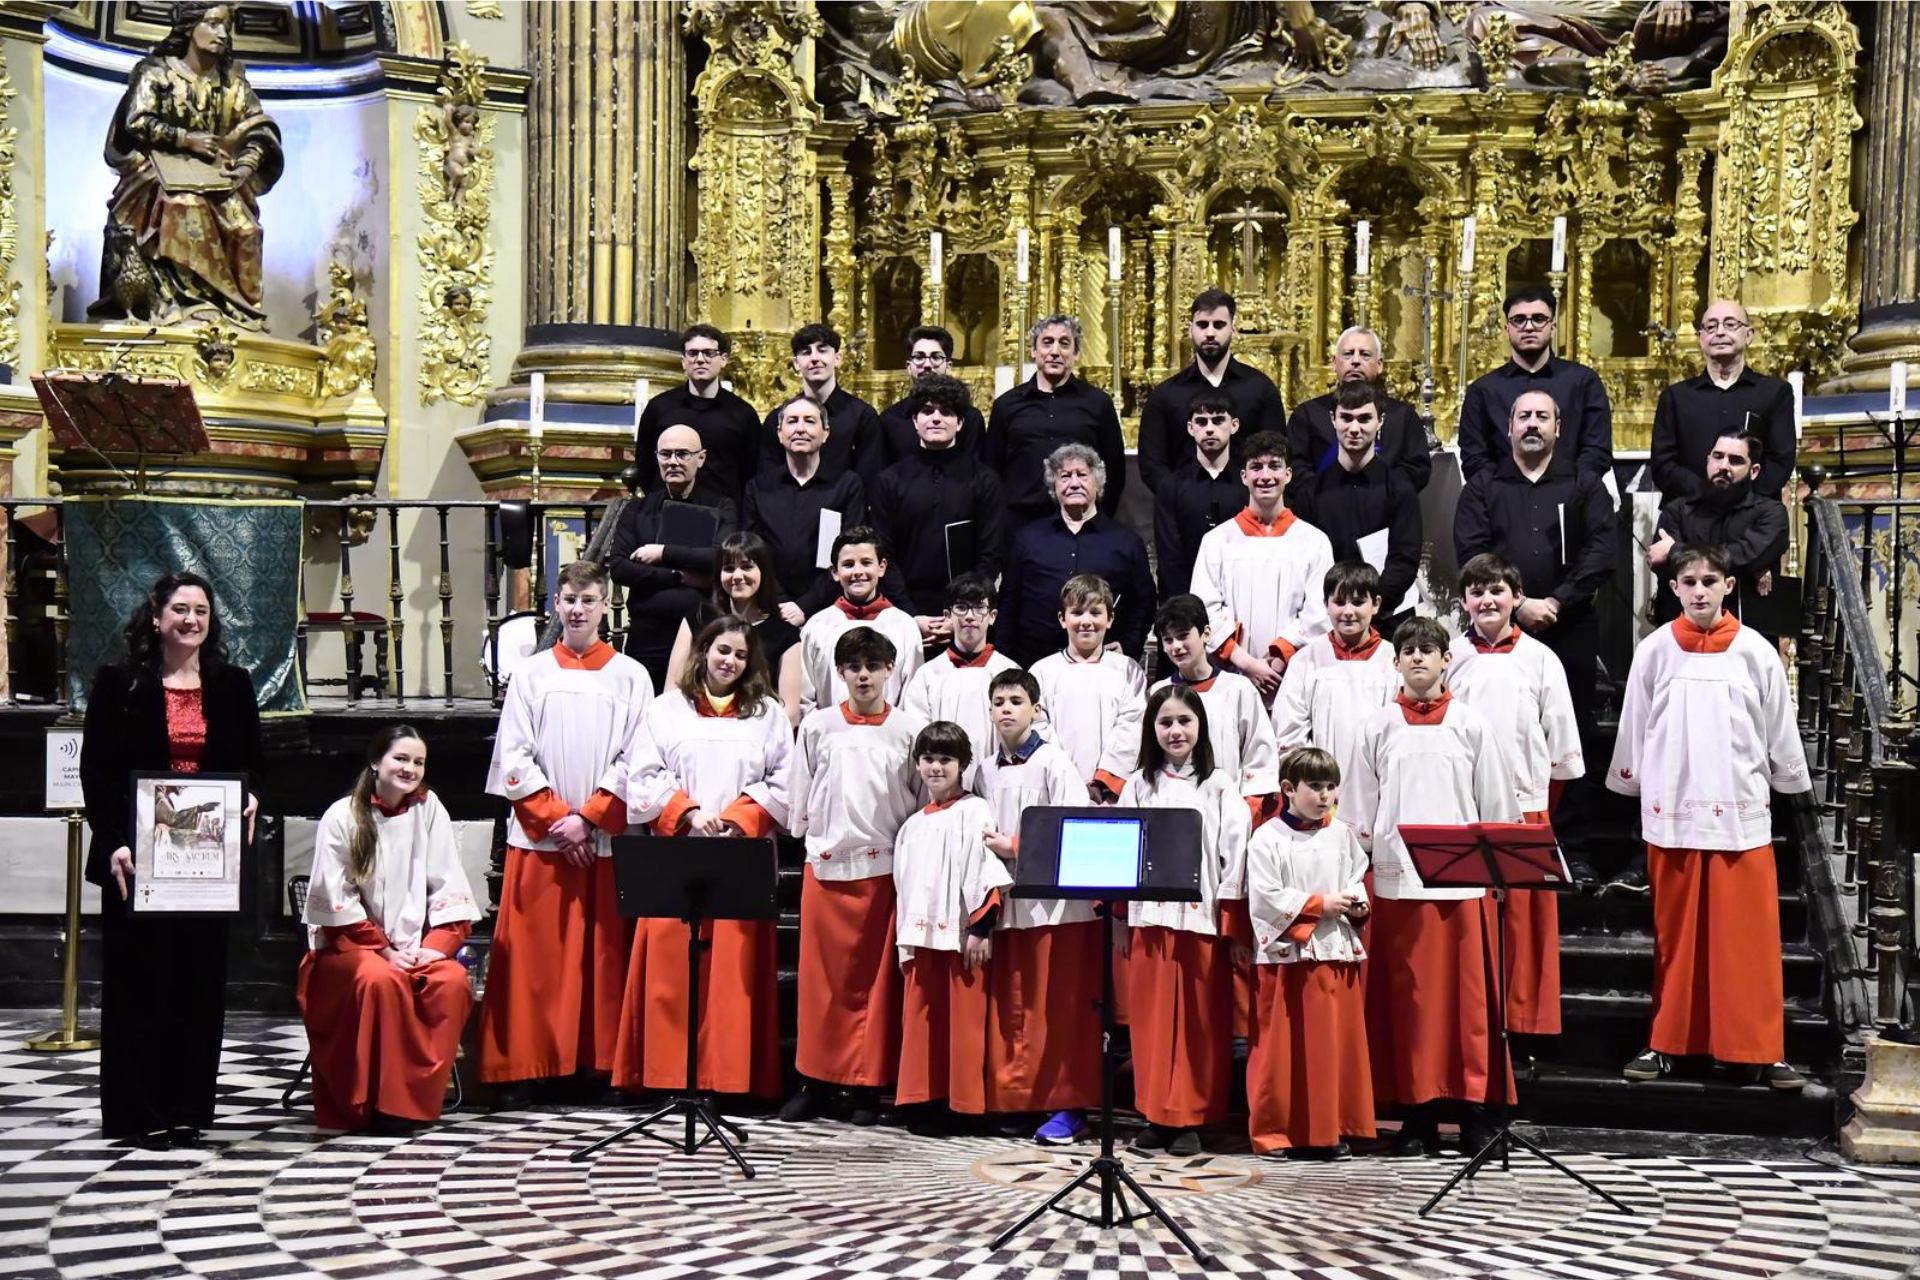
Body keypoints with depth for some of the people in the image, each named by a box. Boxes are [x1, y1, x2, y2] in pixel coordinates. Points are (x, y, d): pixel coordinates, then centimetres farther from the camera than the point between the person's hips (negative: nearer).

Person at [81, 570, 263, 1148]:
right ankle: (139, 1113, 9)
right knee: (139, 980, 2)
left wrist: (251, 801, -7)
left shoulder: (233, 684, 9)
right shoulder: (118, 683, 0)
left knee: (201, 979, 6)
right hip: (139, 855, -3)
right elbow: (95, 770, -3)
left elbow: (253, 762, 14)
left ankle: (188, 1106, 15)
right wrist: (112, 842, -14)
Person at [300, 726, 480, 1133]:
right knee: (381, 978, -34)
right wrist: (384, 950, -15)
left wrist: (435, 947, -12)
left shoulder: (429, 809, 5)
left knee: (452, 980, -27)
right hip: (351, 945, -3)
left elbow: (450, 890, 3)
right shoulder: (342, 818, -3)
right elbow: (337, 902, -6)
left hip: (415, 944, 3)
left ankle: (420, 1096, -17)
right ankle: (384, 1102, -24)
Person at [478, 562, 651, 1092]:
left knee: (602, 955, 1)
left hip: (605, 839, -1)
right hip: (538, 836, 1)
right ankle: (533, 1062, 6)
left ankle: (599, 1063, 7)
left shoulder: (630, 677, 5)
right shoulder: (531, 674, 8)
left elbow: (634, 761, 0)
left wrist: (586, 818, -9)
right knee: (536, 956, 0)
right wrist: (556, 817, -7)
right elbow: (514, 758, 3)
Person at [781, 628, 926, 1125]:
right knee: (821, 976, 4)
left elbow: (926, 803, 5)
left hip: (885, 867, -1)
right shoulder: (817, 726, 5)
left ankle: (866, 1086, 10)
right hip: (825, 865, 1)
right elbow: (798, 796, 11)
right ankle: (813, 1080, 13)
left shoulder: (911, 729, 2)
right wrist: (810, 836, 9)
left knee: (877, 979, 3)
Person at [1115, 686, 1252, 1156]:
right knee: (1152, 1016, 4)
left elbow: (1235, 851, 0)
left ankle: (1190, 1118, 8)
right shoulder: (1138, 785, 10)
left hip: (1202, 917, -2)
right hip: (1149, 916, 2)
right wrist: (1120, 920, 4)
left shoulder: (1219, 786, 5)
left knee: (1200, 1020, 0)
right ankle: (1157, 1115, 13)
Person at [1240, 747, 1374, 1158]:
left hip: (1338, 952, 4)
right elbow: (1266, 897, -10)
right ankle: (1279, 1129, 9)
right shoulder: (1267, 839, -5)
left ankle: (1332, 1128, 16)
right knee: (1286, 1045, -1)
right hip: (1287, 955, -4)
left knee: (1339, 1041, 6)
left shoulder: (1342, 835, 10)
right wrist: (1320, 904, -11)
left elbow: (1358, 878, 16)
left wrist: (1358, 903, -6)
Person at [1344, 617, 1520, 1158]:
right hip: (1396, 879, 1)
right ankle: (1418, 1116, 9)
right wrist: (1364, 856, 6)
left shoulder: (1472, 725, 6)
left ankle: (1476, 1110, 7)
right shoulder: (1378, 728, 8)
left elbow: (1496, 804, 8)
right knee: (1409, 996, 2)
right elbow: (1360, 810, 11)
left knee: (1469, 992, -1)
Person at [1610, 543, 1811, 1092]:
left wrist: (1790, 782, 13)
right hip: (1671, 812, 0)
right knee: (1675, 934, 8)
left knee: (1749, 936, 0)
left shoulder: (1756, 653, 0)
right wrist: (1630, 782, 13)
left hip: (1740, 814, 0)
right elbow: (1632, 729, 9)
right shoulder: (1655, 651, 0)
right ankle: (1667, 1042, 16)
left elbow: (1780, 733, 8)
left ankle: (1756, 1051, 7)